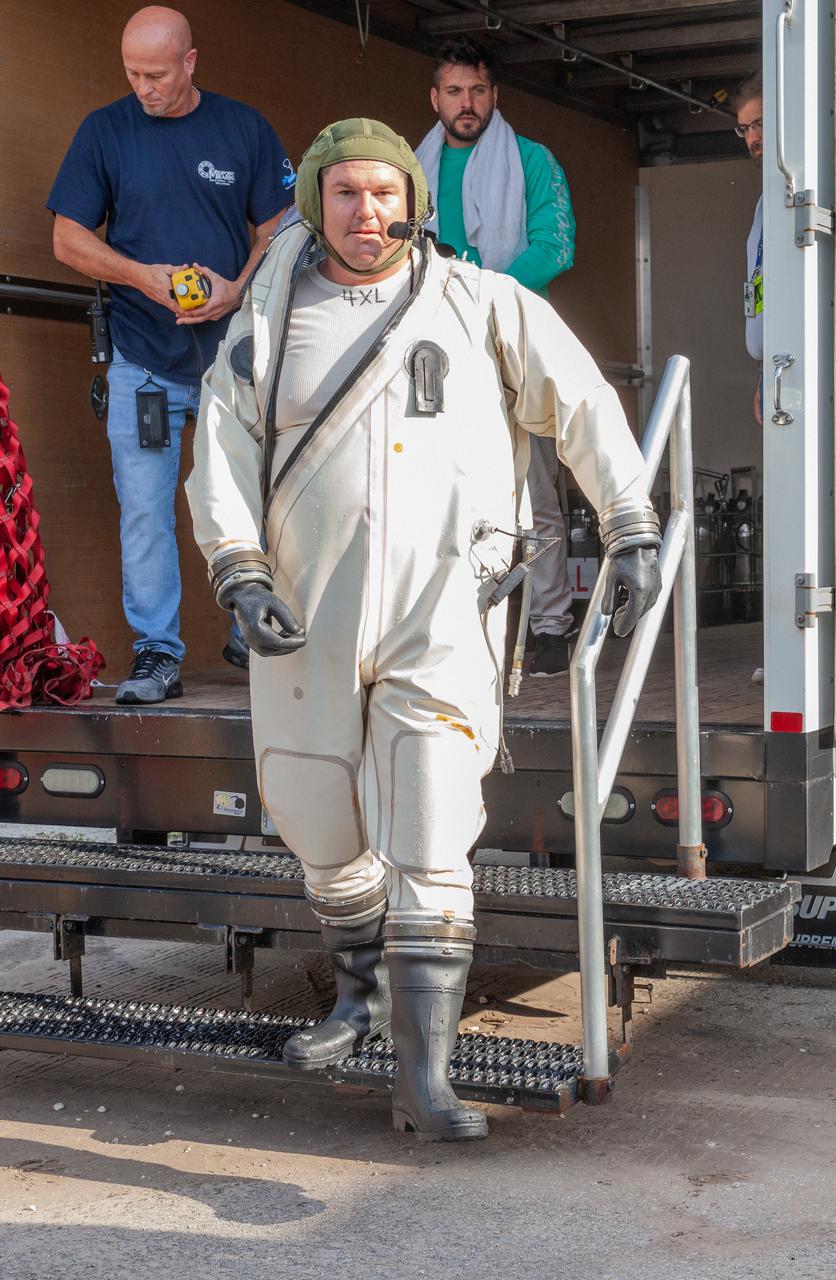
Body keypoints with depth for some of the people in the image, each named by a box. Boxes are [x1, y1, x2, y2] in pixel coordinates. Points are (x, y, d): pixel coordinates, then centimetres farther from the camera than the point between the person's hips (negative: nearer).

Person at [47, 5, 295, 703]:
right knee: (145, 510, -3)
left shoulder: (245, 128, 5)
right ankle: (156, 654, 4)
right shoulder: (104, 132, 3)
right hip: (144, 362, -1)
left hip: (235, 356, 1)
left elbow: (278, 230, 8)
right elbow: (68, 238, 3)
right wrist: (144, 276, -13)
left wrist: (237, 290, -11)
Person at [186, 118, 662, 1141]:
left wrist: (631, 533, 5)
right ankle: (365, 992, 40)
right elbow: (220, 454, 2)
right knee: (319, 823, 14)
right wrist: (240, 576, -12)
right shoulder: (270, 322, 8)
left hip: (439, 620, -3)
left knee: (428, 847, -10)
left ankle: (423, 1076, -7)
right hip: (308, 621, 3)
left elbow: (584, 406, 9)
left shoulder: (482, 306, 4)